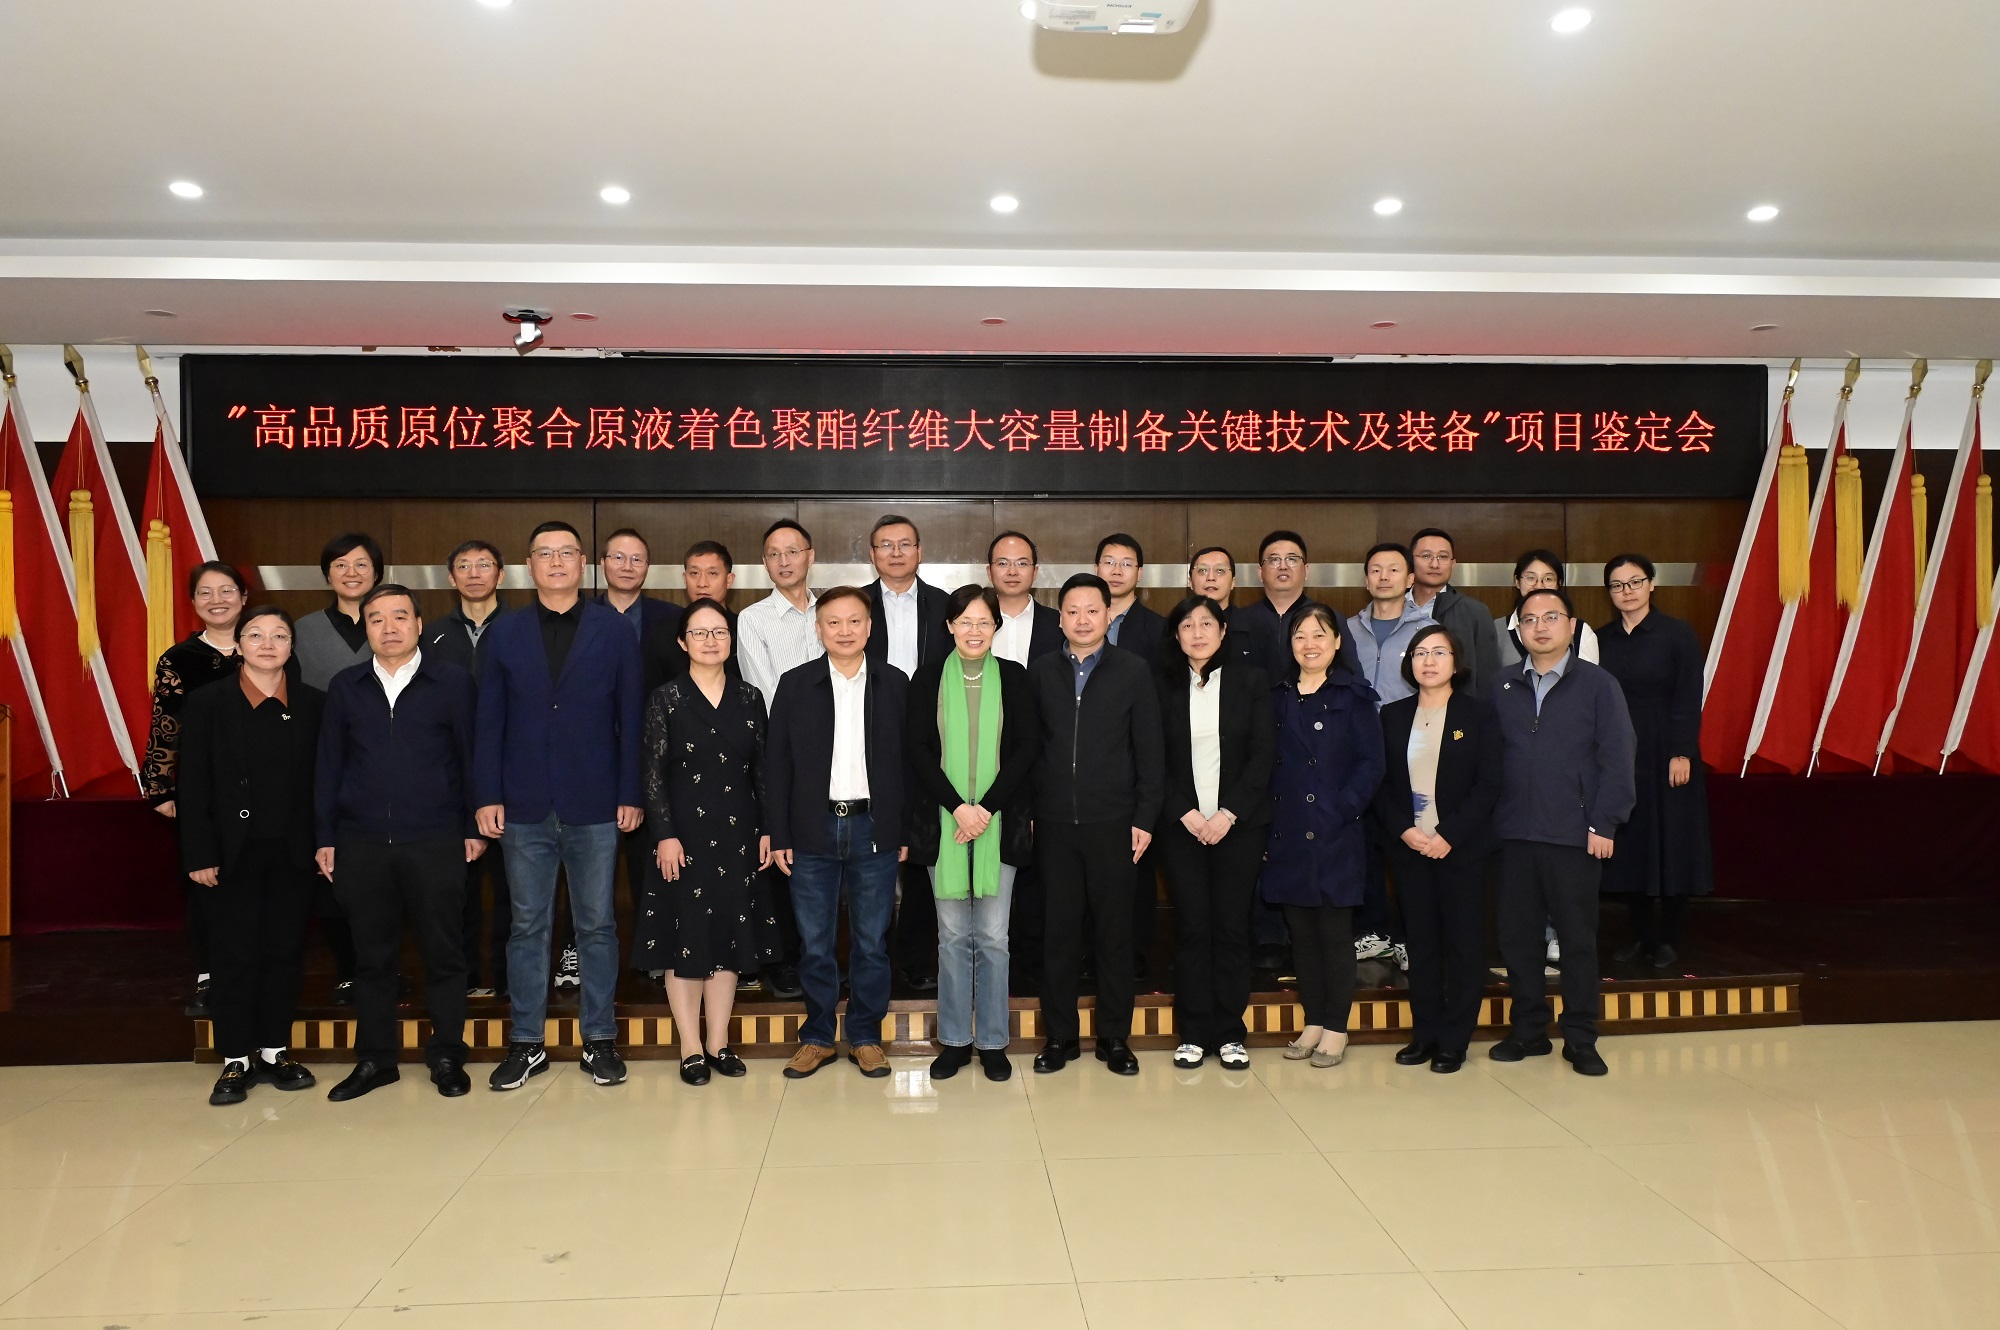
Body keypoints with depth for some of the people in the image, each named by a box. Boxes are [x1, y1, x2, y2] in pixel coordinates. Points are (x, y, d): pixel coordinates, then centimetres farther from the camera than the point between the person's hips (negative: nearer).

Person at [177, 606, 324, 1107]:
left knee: (285, 951, 8)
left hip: (293, 853, 1)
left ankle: (275, 1050, 21)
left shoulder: (314, 704, 3)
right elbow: (193, 785, -2)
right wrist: (200, 854, -7)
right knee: (234, 955, 5)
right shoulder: (207, 704, 0)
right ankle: (236, 1060, 15)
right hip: (233, 852, -1)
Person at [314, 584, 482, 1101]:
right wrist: (325, 838, 7)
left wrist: (474, 827, -1)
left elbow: (471, 756, 2)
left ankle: (446, 1057, 17)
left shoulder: (453, 682, 1)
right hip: (362, 845, 3)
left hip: (435, 843, -2)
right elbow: (328, 765, 11)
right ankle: (375, 1059, 22)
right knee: (372, 955, 10)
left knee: (443, 952, 4)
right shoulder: (345, 687, 9)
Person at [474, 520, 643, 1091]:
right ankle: (526, 1043, 20)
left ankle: (600, 1039, 18)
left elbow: (630, 718, 0)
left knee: (597, 925, 7)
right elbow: (490, 722, 5)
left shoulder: (615, 630, 2)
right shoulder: (505, 633, 7)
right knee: (528, 926, 9)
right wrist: (487, 796, -2)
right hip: (524, 807, 1)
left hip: (594, 807, -1)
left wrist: (630, 795, -4)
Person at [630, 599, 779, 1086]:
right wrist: (665, 835, -12)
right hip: (684, 832, -3)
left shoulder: (749, 698, 6)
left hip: (737, 834, 3)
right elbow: (654, 773, -5)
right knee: (685, 936, 3)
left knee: (730, 936, 8)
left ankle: (718, 1042, 19)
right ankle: (691, 1047, 13)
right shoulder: (665, 698, -2)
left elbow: (761, 769, 7)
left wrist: (766, 829, 2)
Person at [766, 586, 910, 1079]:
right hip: (813, 830, 0)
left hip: (875, 830, 0)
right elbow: (776, 764, 3)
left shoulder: (895, 684, 4)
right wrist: (778, 835, -2)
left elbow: (909, 761, 4)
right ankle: (817, 1036, 22)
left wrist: (906, 831, 0)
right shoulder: (795, 684, 3)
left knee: (872, 942, 8)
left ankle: (866, 1037, 22)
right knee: (814, 942, 8)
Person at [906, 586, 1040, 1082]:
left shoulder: (1013, 678, 4)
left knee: (993, 935, 4)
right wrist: (957, 807, -12)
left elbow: (1027, 747, -1)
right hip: (943, 820, 0)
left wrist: (987, 807, -11)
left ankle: (993, 1042, 15)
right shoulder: (928, 679, 4)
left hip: (1000, 820, 0)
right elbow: (919, 749, -1)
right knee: (953, 934, 6)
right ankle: (954, 1040, 17)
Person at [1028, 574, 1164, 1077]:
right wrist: (1024, 810, 0)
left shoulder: (1133, 671, 2)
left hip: (1113, 822, -1)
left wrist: (1145, 818, -5)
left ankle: (1115, 1037, 18)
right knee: (1059, 931, 6)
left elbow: (1150, 751, 1)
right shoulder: (1040, 672, 6)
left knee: (1115, 931, 5)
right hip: (1054, 822, 1)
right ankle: (1060, 1036, 18)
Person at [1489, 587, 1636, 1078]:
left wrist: (1603, 824, -9)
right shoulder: (1504, 689, 8)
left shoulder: (1598, 684, -1)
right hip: (1514, 834, 3)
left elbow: (1617, 759, -4)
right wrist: (1490, 819, 1)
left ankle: (1580, 1039, 18)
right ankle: (1529, 1030, 21)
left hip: (1574, 835, -3)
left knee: (1578, 937, 5)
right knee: (1515, 933, 7)